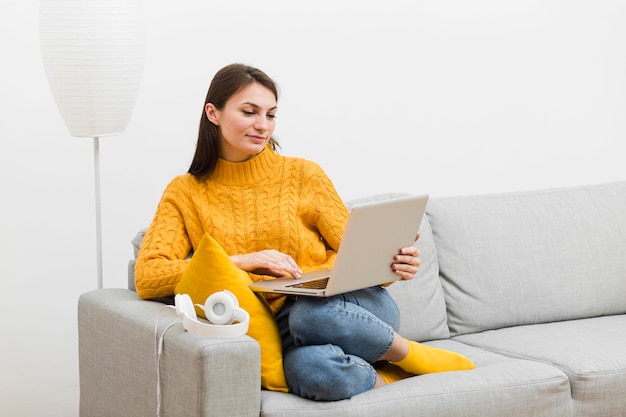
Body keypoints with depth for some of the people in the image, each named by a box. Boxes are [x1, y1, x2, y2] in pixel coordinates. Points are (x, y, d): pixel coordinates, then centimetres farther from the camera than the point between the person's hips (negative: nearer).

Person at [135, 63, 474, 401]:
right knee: (307, 367, -39)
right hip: (280, 328, -1)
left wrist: (392, 263, -13)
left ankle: (413, 356, -12)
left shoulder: (303, 175, 9)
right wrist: (246, 261, -13)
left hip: (351, 306, 1)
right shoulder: (186, 193, 8)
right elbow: (146, 277, -5)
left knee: (309, 313, -38)